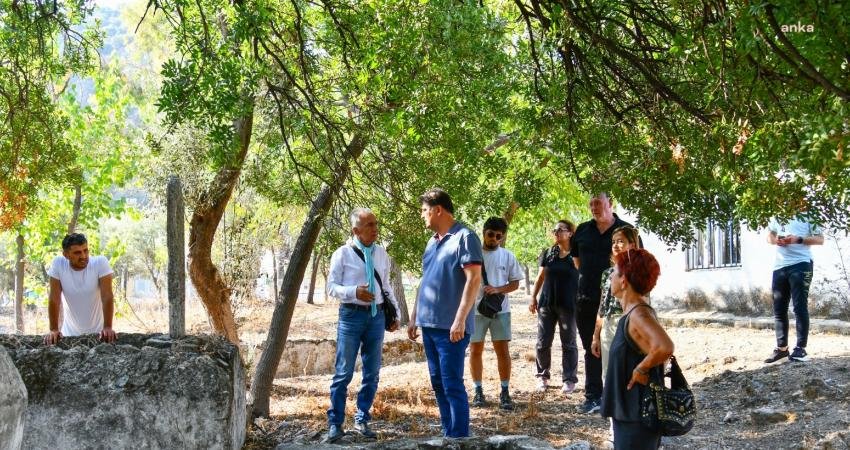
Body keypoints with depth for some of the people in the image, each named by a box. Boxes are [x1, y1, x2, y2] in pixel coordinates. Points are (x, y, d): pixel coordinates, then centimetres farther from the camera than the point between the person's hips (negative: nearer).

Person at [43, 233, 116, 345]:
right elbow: (54, 299, -12)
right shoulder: (58, 264, -14)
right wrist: (54, 330, -16)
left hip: (98, 332, -1)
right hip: (70, 334, 1)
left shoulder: (100, 262, -17)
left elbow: (107, 297, -19)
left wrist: (108, 328, -26)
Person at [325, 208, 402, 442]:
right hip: (351, 315, -4)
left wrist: (396, 314, 12)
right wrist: (354, 292, -21)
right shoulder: (342, 254, -5)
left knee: (372, 372, 10)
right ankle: (335, 423, 7)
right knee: (344, 372, -2)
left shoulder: (381, 254, 8)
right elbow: (332, 287, -4)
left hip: (376, 315, 5)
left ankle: (362, 420, 22)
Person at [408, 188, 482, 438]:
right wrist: (414, 317, 20)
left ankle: (460, 438, -1)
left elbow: (474, 280, -16)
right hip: (429, 324, 8)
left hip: (449, 327, -8)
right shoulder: (433, 241, 16)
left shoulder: (464, 237, -9)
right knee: (438, 385, 12)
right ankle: (448, 435, 19)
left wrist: (460, 320, -21)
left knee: (452, 385, -7)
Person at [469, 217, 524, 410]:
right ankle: (478, 391, 15)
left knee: (502, 350, -2)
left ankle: (505, 392, 5)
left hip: (500, 309, 0)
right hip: (475, 309, 0)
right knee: (475, 350, 5)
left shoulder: (507, 256, 4)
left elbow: (515, 284, 4)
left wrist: (497, 289, -13)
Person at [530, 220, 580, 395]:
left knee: (568, 343, 2)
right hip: (547, 303, 3)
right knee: (543, 342, 4)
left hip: (568, 305, -3)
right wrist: (533, 297, 7)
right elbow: (541, 277, 14)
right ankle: (542, 376, 17)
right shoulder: (548, 254, 9)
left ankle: (569, 379, 9)